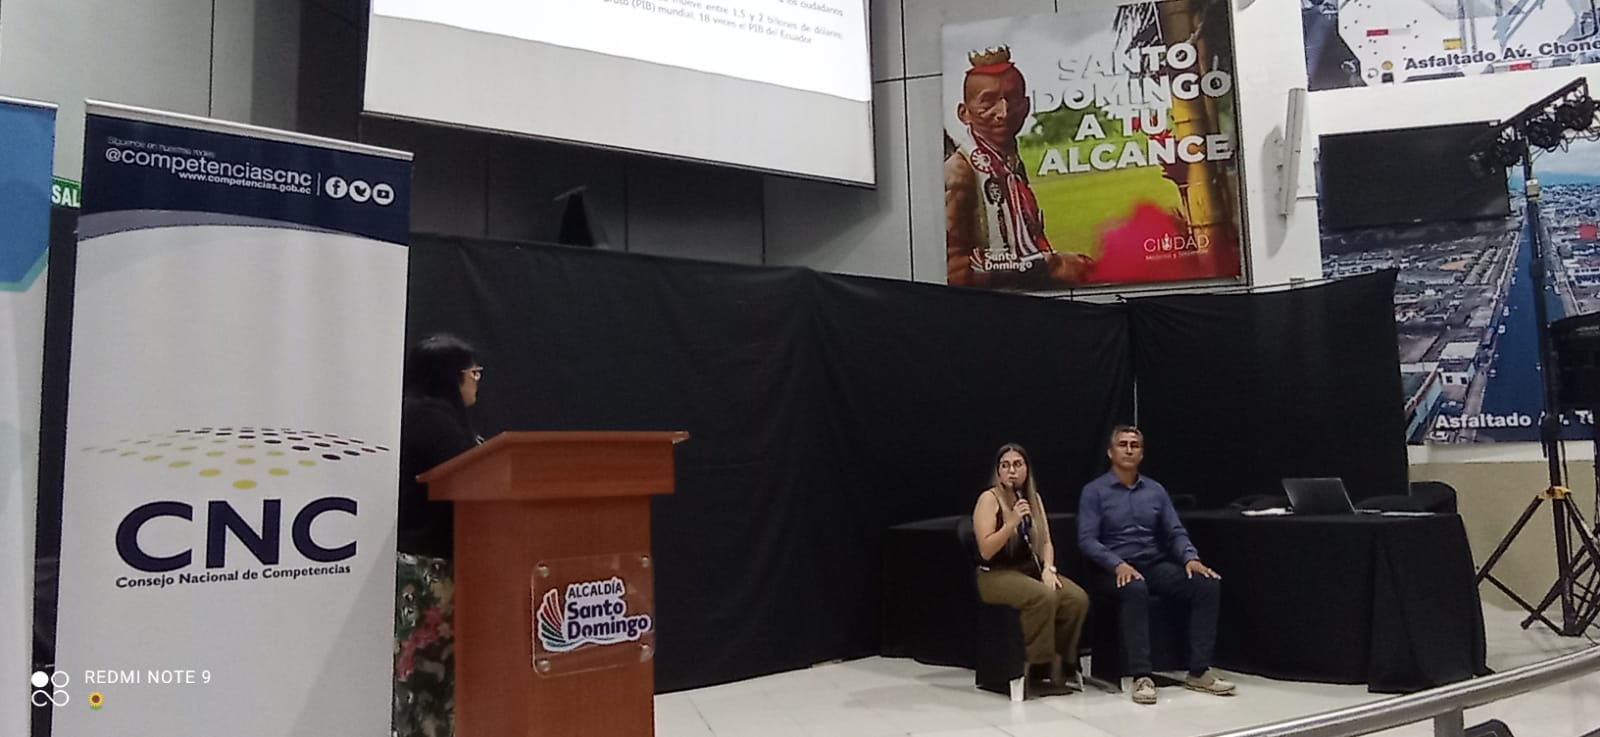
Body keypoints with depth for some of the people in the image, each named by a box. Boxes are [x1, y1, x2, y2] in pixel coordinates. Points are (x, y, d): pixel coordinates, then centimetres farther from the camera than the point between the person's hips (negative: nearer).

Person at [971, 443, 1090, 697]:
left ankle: (1063, 664, -1)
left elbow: (1046, 543, 11)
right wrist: (1012, 522, -25)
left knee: (1077, 598, -19)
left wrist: (1048, 569, -8)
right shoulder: (989, 499, -9)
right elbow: (986, 551, -16)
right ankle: (1039, 671, -19)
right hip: (996, 575, -6)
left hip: (1031, 570, 6)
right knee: (1044, 597, -33)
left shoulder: (1034, 498, 10)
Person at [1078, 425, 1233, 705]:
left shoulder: (1156, 490, 14)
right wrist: (1118, 564, -25)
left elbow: (1176, 532, 9)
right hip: (1116, 570, -5)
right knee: (1136, 589, -39)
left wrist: (1190, 558, -13)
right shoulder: (1094, 491, 0)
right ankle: (1142, 676, -34)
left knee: (1209, 583, -19)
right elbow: (1087, 540, -9)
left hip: (1156, 566, 5)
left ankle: (1198, 672, -15)